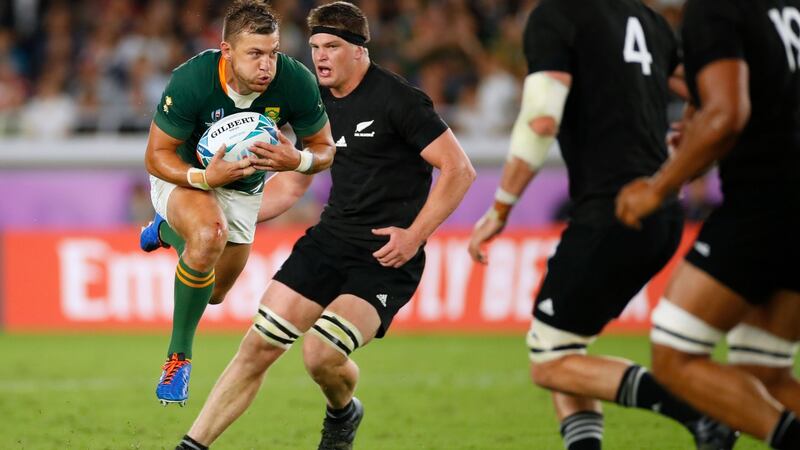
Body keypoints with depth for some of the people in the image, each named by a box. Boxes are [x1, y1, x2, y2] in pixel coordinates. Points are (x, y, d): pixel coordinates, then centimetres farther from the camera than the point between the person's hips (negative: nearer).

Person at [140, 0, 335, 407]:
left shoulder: (296, 83, -27)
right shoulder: (191, 81, -34)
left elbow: (324, 148, -12)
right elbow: (157, 156, -23)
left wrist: (298, 160, -35)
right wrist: (204, 177, -42)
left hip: (244, 189, 4)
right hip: (185, 176, -4)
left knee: (214, 295, 17)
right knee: (209, 234, -38)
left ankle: (167, 232, 51)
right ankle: (178, 356, -19)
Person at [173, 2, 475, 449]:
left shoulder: (398, 100, -13)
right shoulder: (319, 103, 10)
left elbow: (460, 170, -14)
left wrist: (414, 236, -19)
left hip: (384, 256, -7)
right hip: (328, 241, 7)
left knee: (321, 354, -23)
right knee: (257, 348, -4)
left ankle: (343, 414, 12)